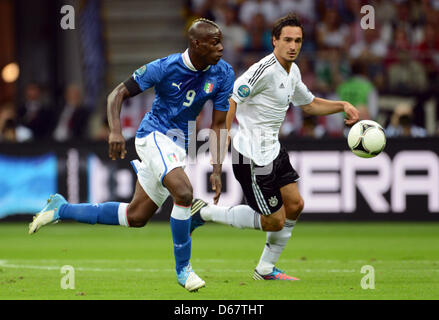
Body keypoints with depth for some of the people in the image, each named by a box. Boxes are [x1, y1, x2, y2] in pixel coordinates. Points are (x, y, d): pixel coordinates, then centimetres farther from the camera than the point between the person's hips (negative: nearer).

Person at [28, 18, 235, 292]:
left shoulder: (223, 74, -6)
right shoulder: (165, 68, -18)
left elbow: (219, 124, 1)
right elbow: (119, 93, -9)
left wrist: (217, 170, -7)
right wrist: (116, 130, -26)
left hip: (180, 145, 6)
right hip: (155, 134, -6)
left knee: (136, 217, 11)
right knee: (184, 192, -30)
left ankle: (61, 209, 28)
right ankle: (183, 269, -16)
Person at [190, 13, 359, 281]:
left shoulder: (293, 72, 10)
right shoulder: (265, 70, -20)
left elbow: (309, 104, 27)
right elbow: (229, 98, -21)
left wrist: (343, 106, 13)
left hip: (273, 150, 9)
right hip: (253, 156, -9)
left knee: (295, 205, 10)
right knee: (274, 221, -4)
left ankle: (266, 269, 23)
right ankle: (204, 212, 7)